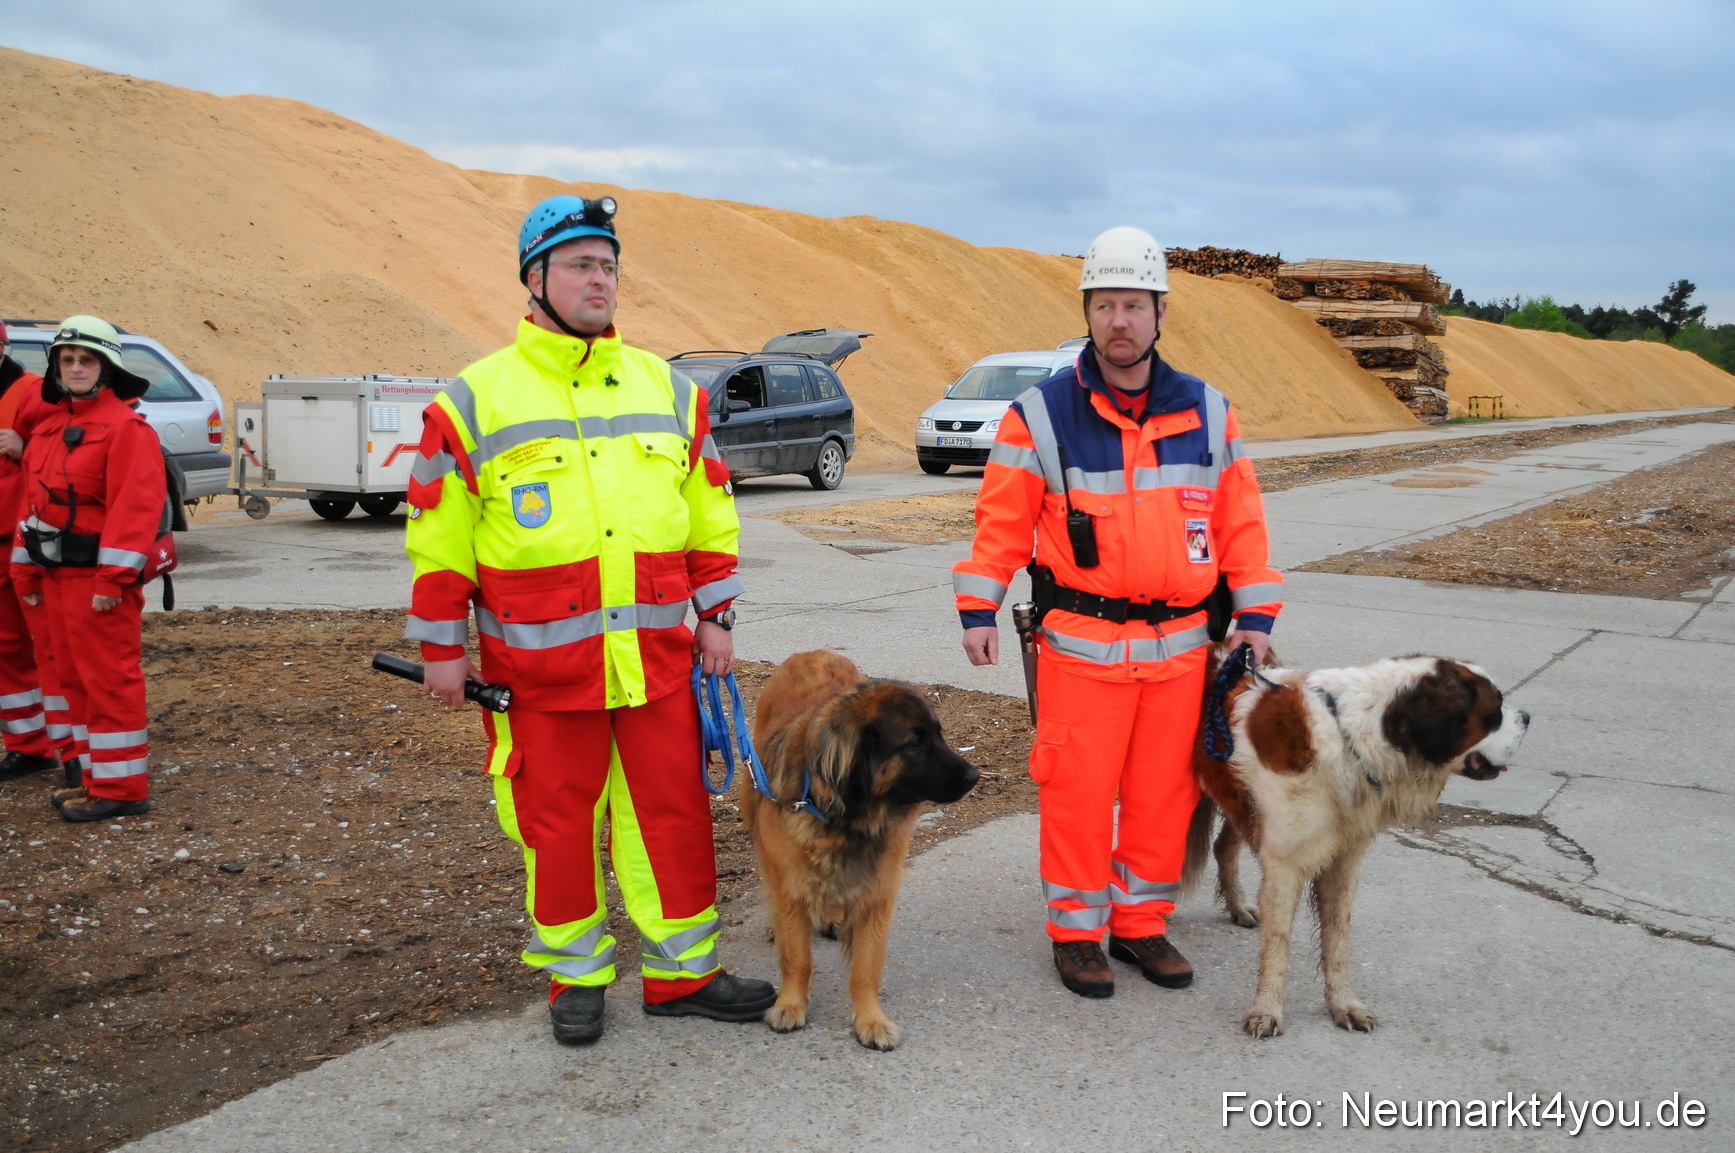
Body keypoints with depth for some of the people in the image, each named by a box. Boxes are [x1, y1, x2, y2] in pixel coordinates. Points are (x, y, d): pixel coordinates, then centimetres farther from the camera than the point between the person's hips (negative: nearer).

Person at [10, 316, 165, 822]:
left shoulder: (126, 427, -12)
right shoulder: (48, 427, 15)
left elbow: (136, 506, -19)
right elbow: (34, 500, 19)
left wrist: (113, 577, -23)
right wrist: (25, 569, 16)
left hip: (99, 578, -9)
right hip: (58, 577, 9)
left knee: (109, 679, -5)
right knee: (75, 676, 15)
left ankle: (122, 788, 2)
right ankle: (97, 777, 26)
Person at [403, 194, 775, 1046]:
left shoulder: (665, 387, 8)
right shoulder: (475, 400, -1)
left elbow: (709, 511, 12)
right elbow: (439, 536, 0)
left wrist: (715, 617, 8)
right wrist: (441, 648, 0)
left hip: (658, 654, 3)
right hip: (540, 663, -2)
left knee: (673, 813, 7)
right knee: (558, 822, 8)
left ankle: (682, 971, 21)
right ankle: (576, 977, 25)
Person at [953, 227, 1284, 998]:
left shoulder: (1207, 413, 7)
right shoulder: (1042, 415, -3)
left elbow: (1240, 521, 10)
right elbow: (1001, 519, -2)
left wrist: (1255, 614, 7)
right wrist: (978, 608, -9)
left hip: (1180, 643, 3)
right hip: (1080, 644, -3)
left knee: (1164, 790, 10)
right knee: (1077, 790, 2)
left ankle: (1142, 922, 25)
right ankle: (1076, 931, 17)